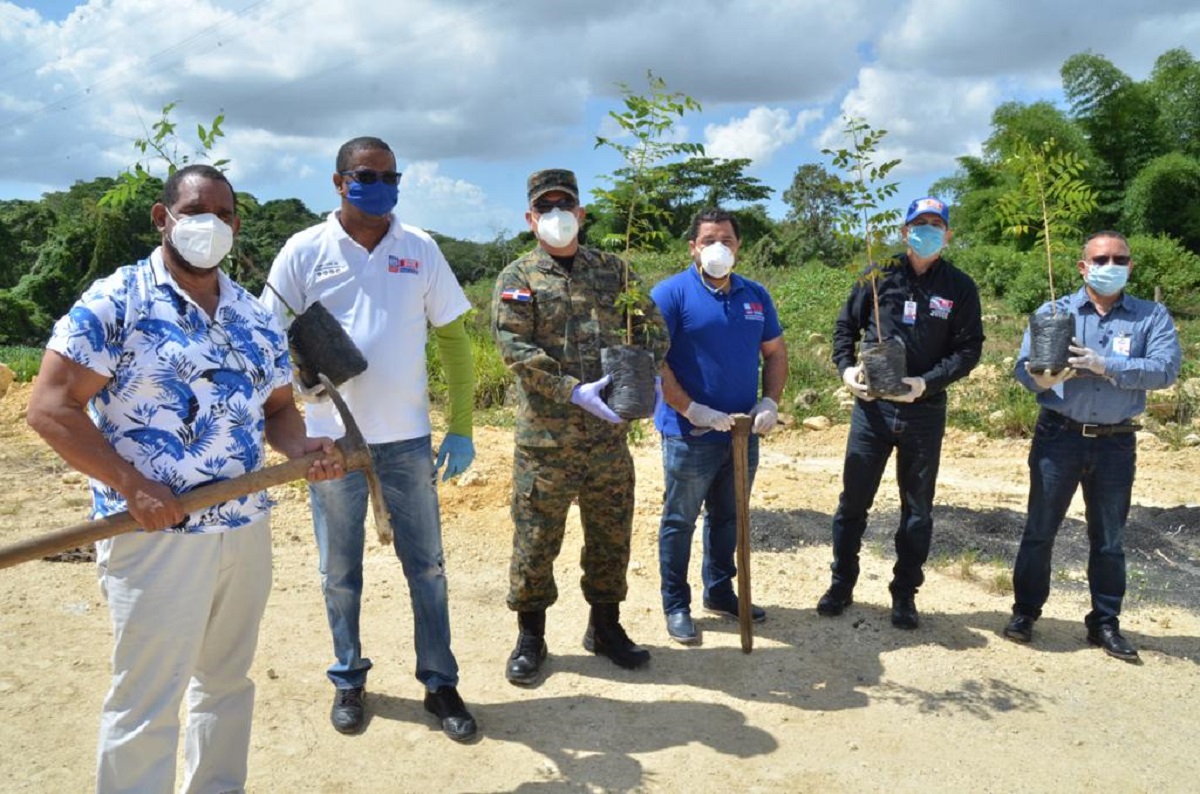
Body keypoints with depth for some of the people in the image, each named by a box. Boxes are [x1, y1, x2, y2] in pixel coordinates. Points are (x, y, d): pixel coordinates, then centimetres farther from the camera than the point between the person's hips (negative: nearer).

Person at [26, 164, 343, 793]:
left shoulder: (256, 318, 9)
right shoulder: (115, 301, -8)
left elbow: (277, 408, 16)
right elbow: (50, 407, -12)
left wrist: (301, 447, -6)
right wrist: (130, 485, -20)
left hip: (248, 531, 6)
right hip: (155, 534, -6)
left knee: (227, 683, 19)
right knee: (145, 704, 3)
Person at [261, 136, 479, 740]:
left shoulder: (420, 250, 3)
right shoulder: (305, 251, -1)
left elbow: (453, 339, 4)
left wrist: (462, 427, 0)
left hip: (408, 438, 1)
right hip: (331, 439, -1)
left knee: (426, 566, 9)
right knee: (340, 572, 13)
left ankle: (440, 682, 23)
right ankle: (348, 680, 31)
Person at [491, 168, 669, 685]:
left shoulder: (612, 270, 10)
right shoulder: (517, 278, -1)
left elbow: (651, 324, 14)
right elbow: (515, 351, -13)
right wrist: (574, 392, -23)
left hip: (609, 434, 4)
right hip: (545, 436, -3)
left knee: (611, 535, 14)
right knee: (535, 540, 6)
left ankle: (605, 627, 32)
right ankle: (530, 637, 24)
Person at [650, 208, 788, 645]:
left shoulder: (755, 295, 7)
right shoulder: (671, 293, -10)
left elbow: (775, 352, 13)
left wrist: (770, 402, -2)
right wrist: (692, 410, -20)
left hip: (742, 432, 5)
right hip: (689, 434, -5)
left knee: (728, 518, 18)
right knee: (680, 522, 7)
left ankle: (720, 592, 36)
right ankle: (676, 605, 21)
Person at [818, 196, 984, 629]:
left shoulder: (959, 287, 0)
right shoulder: (879, 276, 2)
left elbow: (969, 348, -2)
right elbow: (846, 325, 9)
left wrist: (927, 382, -15)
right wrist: (846, 367, -7)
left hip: (924, 412, 0)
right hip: (871, 407, 0)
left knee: (917, 508, 10)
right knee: (853, 500, 6)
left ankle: (904, 594, 24)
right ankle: (841, 584, 22)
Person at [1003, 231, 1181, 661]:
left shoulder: (1152, 316, 2)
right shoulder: (1053, 312, 2)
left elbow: (1165, 368, -13)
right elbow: (1023, 364, -7)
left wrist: (1105, 365, -24)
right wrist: (1041, 379, -29)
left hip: (1116, 443, 1)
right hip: (1059, 436, 0)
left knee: (1109, 539, 11)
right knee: (1040, 530, 7)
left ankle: (1105, 622, 24)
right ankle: (1025, 611, 20)